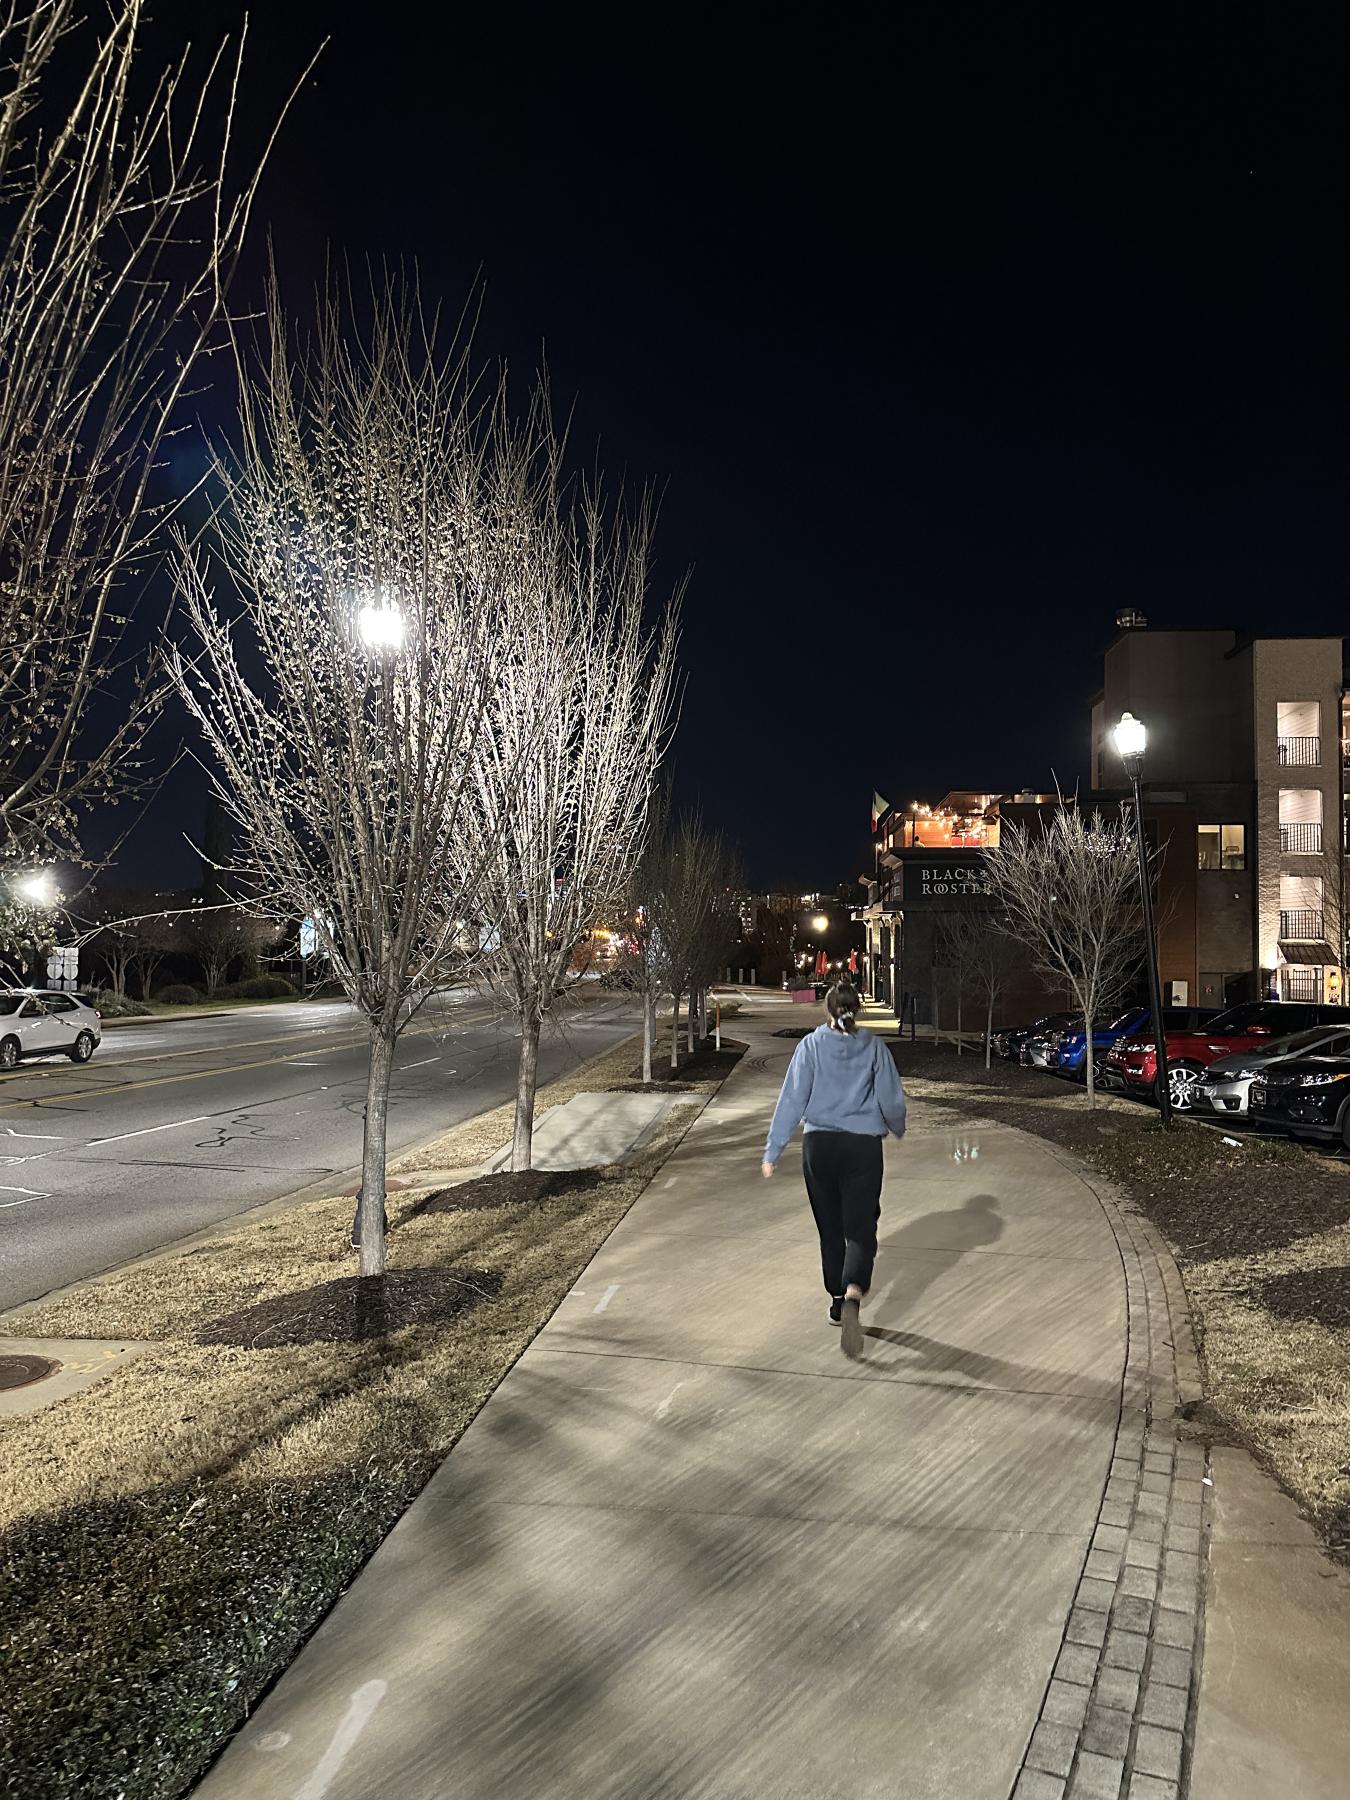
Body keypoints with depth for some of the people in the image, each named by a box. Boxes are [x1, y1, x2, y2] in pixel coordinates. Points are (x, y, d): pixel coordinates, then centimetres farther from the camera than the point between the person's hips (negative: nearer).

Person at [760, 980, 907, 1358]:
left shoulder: (811, 1046, -3)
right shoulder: (874, 1047, -2)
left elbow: (792, 1100, -6)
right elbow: (892, 1100, 2)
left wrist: (773, 1151, -2)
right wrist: (897, 1128, 24)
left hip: (819, 1146, 1)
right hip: (864, 1147, -1)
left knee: (830, 1229, 16)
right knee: (860, 1229, 0)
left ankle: (837, 1301, 29)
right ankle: (852, 1297, -24)